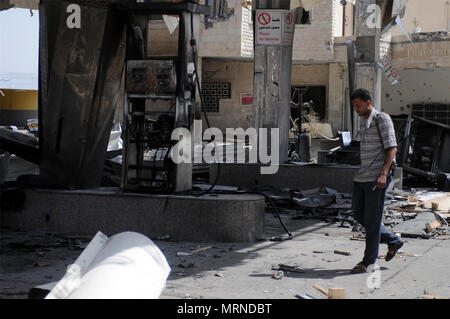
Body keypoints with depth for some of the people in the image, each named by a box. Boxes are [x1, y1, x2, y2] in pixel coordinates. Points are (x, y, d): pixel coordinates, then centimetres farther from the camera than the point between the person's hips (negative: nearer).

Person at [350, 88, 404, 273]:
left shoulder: (382, 119, -8)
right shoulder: (364, 123, 17)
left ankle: (368, 260, 5)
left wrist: (383, 174, -24)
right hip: (362, 177, 9)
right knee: (358, 214, 10)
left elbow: (391, 148, -14)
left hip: (377, 178, -9)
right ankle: (393, 241, 23)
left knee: (372, 219, -3)